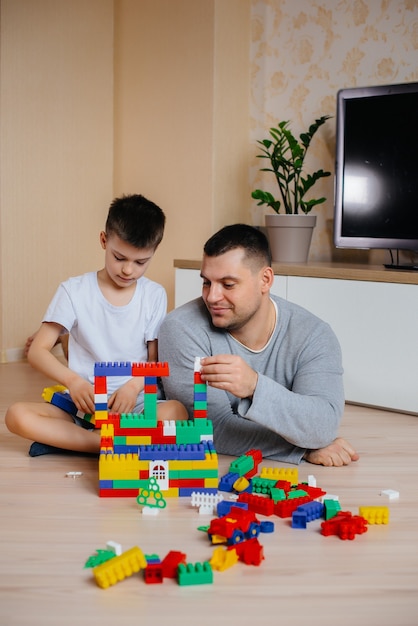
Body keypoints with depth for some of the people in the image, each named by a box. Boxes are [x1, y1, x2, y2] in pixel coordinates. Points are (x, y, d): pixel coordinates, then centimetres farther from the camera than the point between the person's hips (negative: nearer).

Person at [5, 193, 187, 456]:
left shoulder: (154, 296, 4)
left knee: (177, 411, -32)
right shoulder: (74, 291, -1)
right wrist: (73, 381, -23)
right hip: (83, 404, 0)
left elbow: (156, 361, 6)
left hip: (134, 405, 1)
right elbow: (37, 350, -4)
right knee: (17, 415, -27)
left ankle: (66, 440, -24)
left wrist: (134, 386, -17)